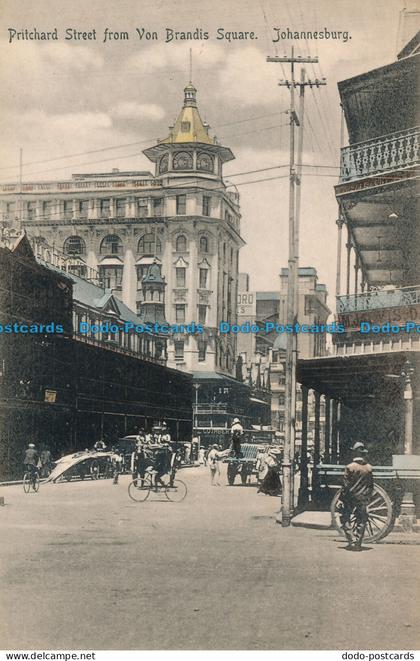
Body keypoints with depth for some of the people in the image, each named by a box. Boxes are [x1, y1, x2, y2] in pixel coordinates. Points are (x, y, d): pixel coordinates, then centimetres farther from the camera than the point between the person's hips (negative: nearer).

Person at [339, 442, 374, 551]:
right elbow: (371, 485, 6)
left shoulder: (350, 467, -13)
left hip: (351, 497, -4)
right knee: (361, 520, 13)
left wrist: (342, 498, -2)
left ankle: (352, 541, -4)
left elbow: (346, 485, -12)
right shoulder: (369, 468, 1)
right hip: (363, 498, 4)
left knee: (345, 518, 6)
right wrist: (368, 498, 17)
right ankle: (358, 543, 12)